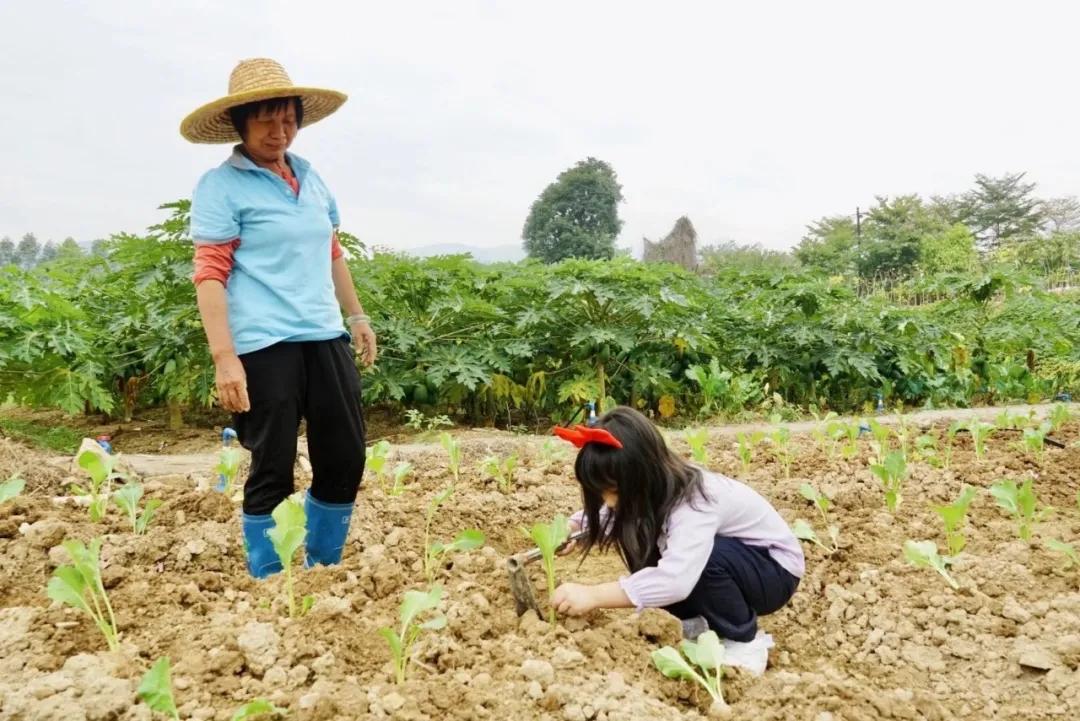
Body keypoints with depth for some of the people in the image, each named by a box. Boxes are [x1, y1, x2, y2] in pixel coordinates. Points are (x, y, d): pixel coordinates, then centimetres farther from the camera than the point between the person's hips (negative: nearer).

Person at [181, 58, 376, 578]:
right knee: (273, 473, 1)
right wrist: (225, 358, -18)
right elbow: (210, 275, -10)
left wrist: (357, 315, 20)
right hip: (264, 346, -6)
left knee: (345, 462, 10)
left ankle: (321, 572, 28)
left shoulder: (310, 177, 15)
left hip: (325, 338, 7)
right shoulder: (221, 185, -4)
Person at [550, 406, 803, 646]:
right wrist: (568, 529, -18)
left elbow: (675, 580, -51)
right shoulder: (653, 489, -13)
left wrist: (593, 595, -47)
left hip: (775, 570, -7)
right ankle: (708, 624, 4)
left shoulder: (696, 499, -36)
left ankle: (738, 636, -11)